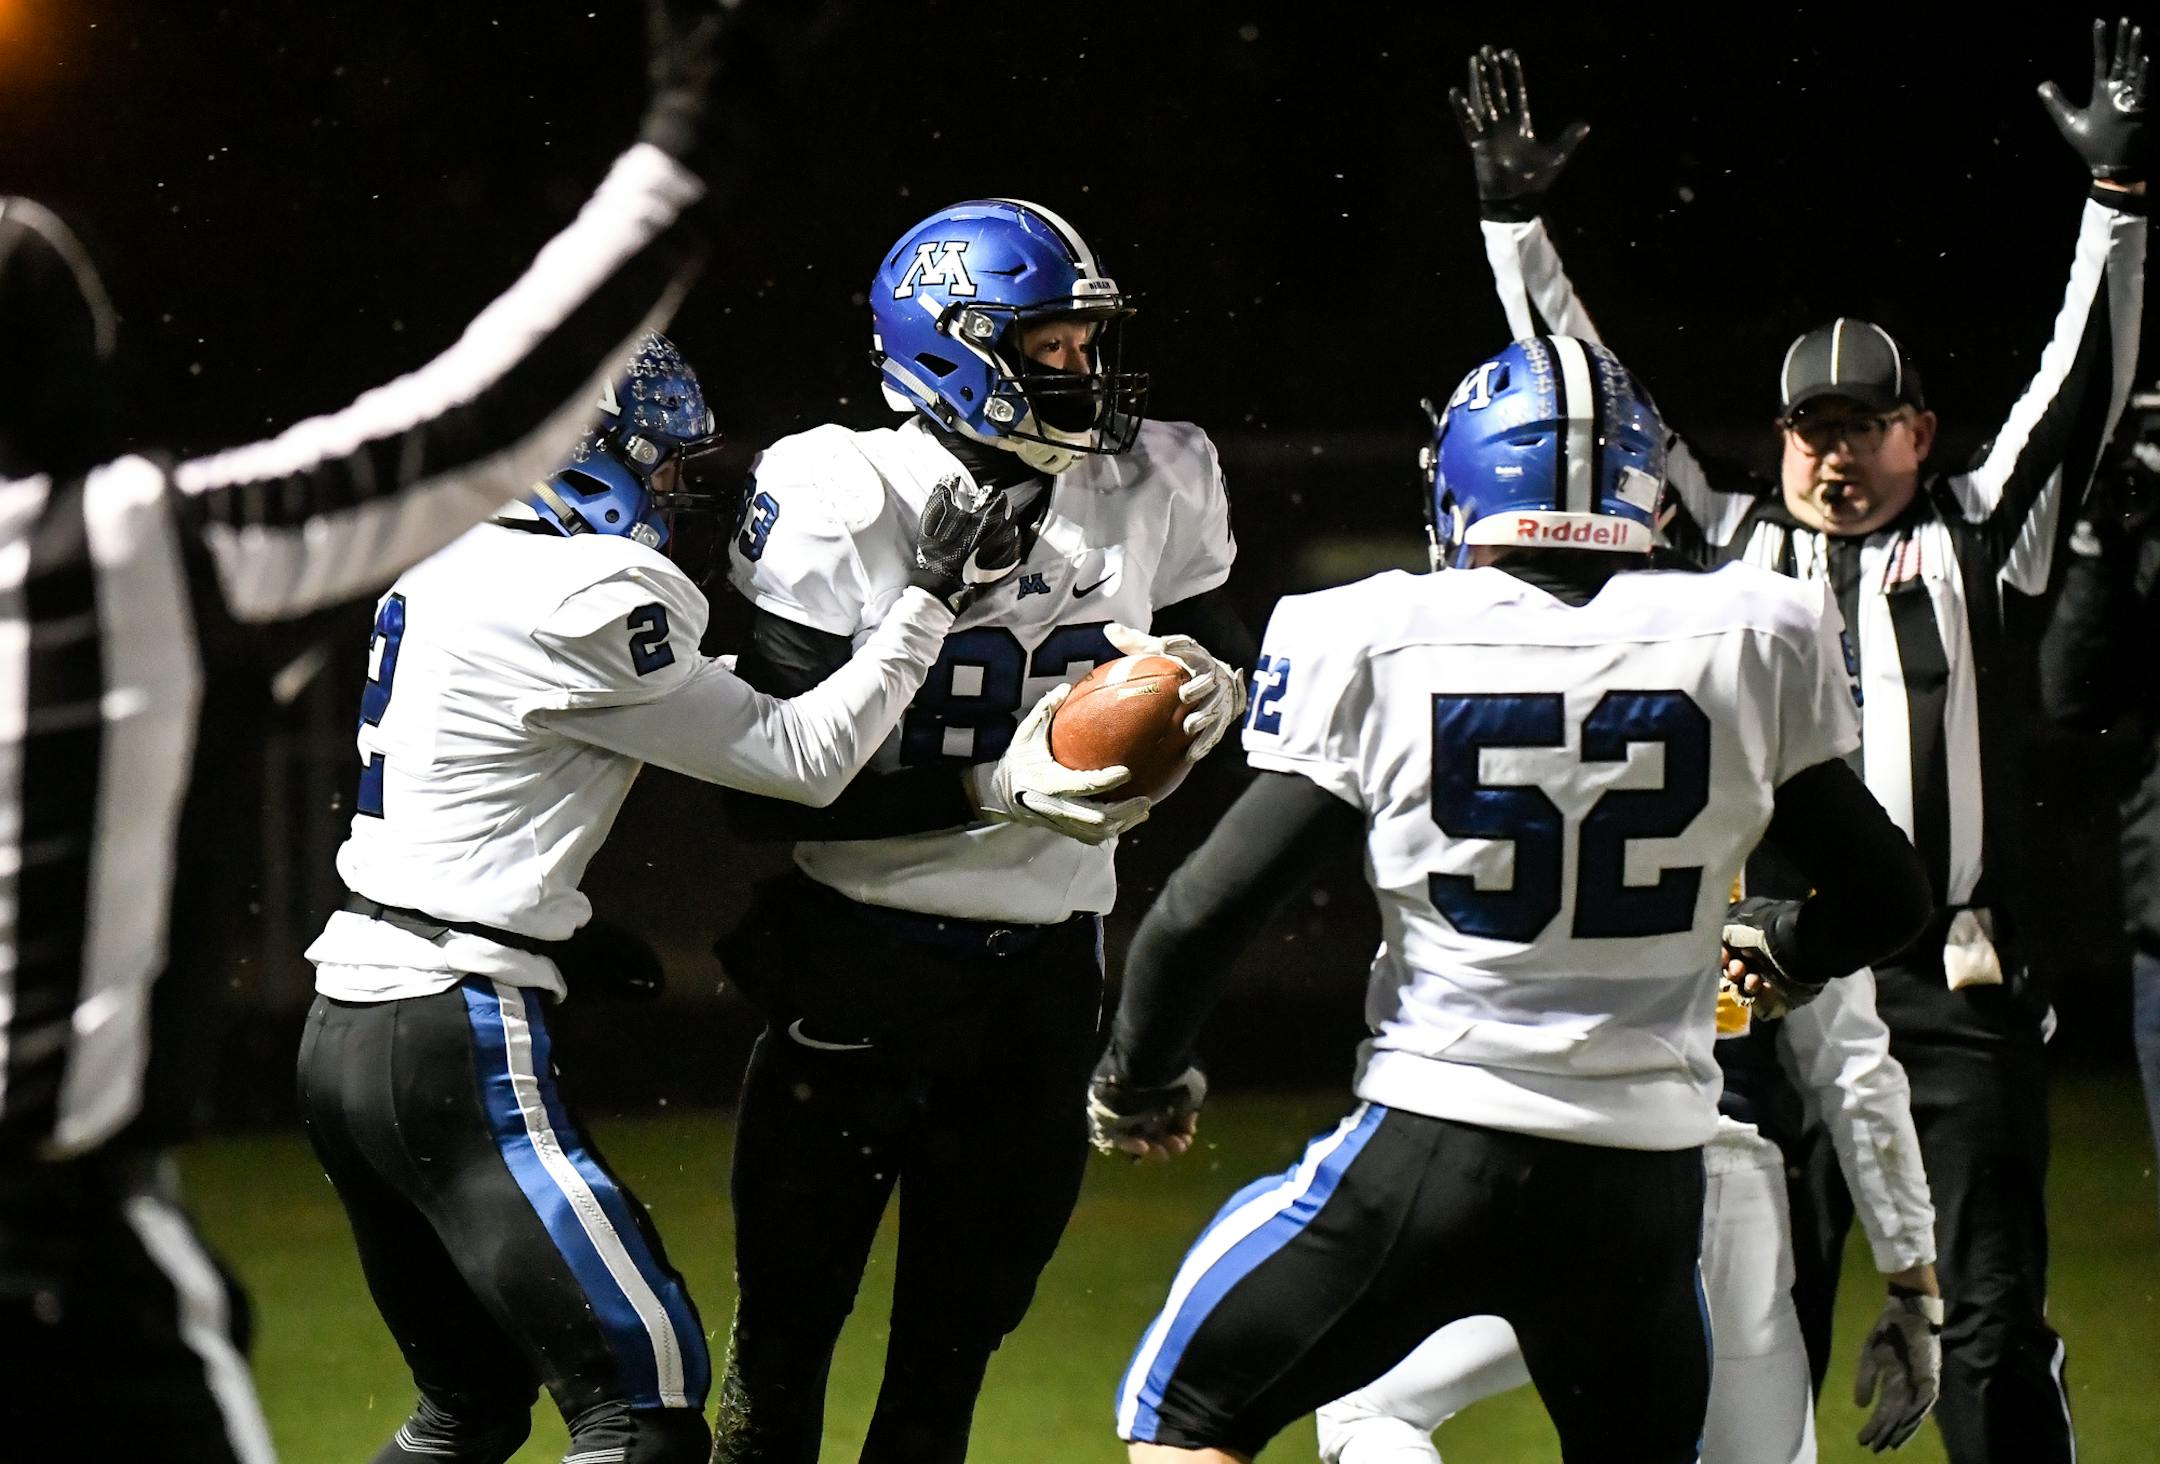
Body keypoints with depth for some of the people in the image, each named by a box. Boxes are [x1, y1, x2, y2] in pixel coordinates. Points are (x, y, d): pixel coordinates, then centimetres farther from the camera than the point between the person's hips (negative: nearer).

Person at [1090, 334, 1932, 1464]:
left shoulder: (1377, 648, -5)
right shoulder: (1751, 644, 1)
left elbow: (1211, 908, -4)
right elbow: (1885, 896, 11)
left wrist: (1136, 1080, 15)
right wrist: (1787, 949, 35)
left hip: (1430, 1153, -2)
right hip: (1644, 1175, 3)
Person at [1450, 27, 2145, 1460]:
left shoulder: (1975, 536, 8)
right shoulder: (1734, 539, 12)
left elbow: (2083, 386, 4)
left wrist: (2119, 192, -4)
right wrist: (1517, 223, 11)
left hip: (1953, 986, -2)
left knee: (1993, 1320, -1)